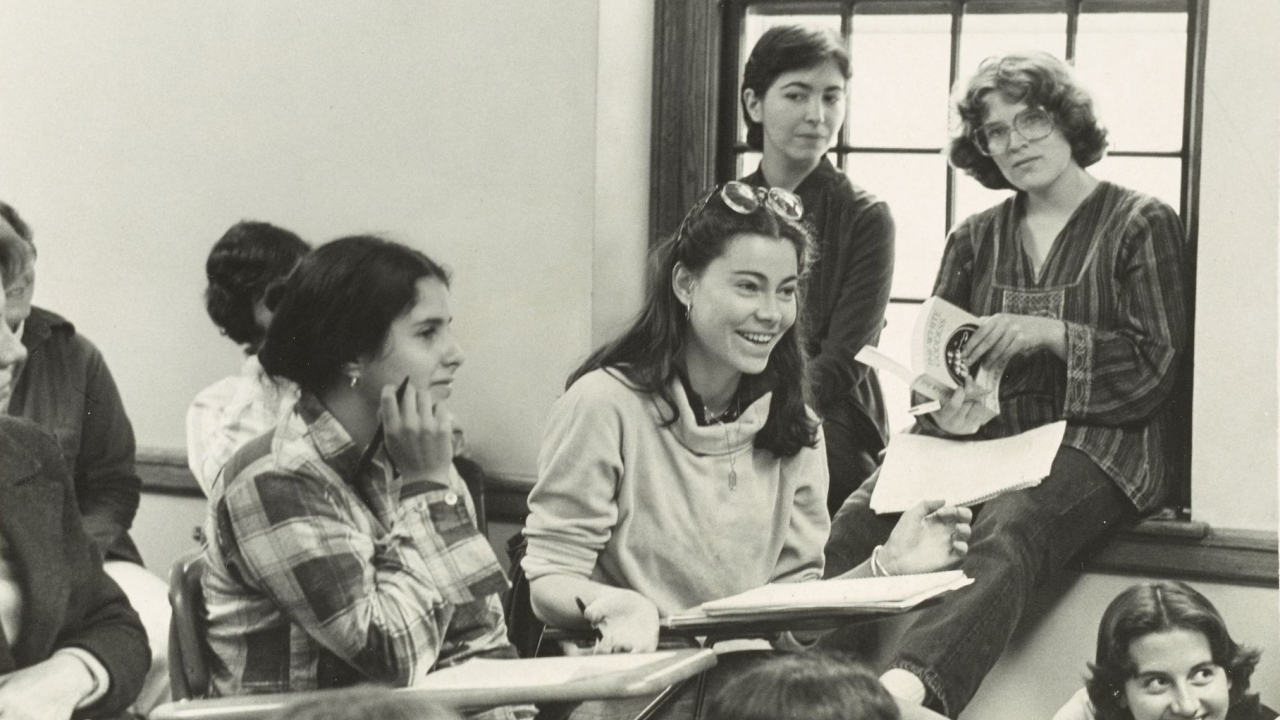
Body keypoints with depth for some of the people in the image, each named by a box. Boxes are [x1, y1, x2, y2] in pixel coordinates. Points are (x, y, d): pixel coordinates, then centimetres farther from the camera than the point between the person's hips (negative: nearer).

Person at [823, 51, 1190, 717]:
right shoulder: (976, 238, 21)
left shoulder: (1142, 225, 8)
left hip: (1095, 444, -5)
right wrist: (945, 407, -5)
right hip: (982, 438, 5)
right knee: (860, 514, -28)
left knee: (1006, 529, -40)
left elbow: (1158, 364, 2)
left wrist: (1049, 333, -9)